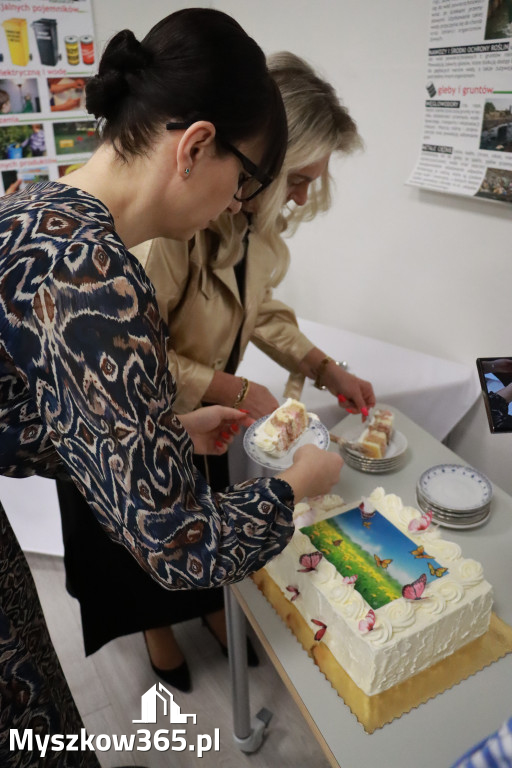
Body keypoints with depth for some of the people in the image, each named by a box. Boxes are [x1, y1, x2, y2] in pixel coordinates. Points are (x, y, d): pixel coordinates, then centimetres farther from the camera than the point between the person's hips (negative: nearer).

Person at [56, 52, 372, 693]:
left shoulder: (257, 220, -9)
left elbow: (260, 308, 3)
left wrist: (325, 370, -7)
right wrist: (236, 391, -29)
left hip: (199, 409, 6)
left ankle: (212, 605, 54)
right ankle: (157, 628, 50)